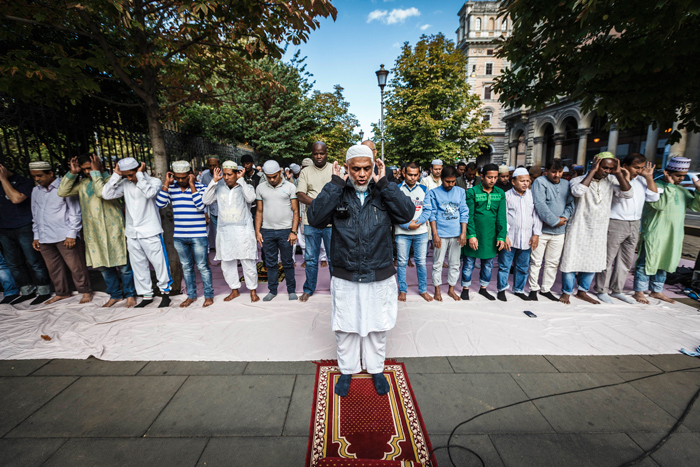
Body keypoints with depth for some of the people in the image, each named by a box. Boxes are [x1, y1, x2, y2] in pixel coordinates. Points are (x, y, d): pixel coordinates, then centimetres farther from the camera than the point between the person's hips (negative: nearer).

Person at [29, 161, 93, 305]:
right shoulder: (36, 191, 16)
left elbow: (75, 212, -6)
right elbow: (35, 216, 21)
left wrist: (71, 234, -10)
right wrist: (36, 236, 17)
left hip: (64, 237, -6)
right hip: (44, 238, 6)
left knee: (75, 266, -2)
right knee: (53, 267, 12)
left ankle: (85, 291, 10)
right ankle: (62, 292, 26)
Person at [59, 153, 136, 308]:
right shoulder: (82, 182, 11)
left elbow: (102, 192, -23)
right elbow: (62, 192, 4)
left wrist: (96, 172, -15)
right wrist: (72, 172, 1)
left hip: (113, 230, -6)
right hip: (93, 231, 6)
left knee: (122, 265, 1)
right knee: (102, 265, 12)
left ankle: (130, 294, 16)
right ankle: (115, 295, 27)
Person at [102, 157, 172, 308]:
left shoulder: (154, 181, -4)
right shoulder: (125, 184, 7)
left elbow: (149, 193, -25)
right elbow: (106, 194, -4)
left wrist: (140, 175, -16)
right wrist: (116, 175, -5)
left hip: (150, 232, -5)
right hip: (132, 233, 5)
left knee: (159, 263, 1)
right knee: (138, 266, 11)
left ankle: (165, 291, 18)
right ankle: (147, 295, 23)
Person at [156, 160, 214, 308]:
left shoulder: (200, 187, -5)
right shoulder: (171, 188, 6)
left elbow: (200, 206, -19)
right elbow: (159, 204, -6)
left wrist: (192, 185, -17)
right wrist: (166, 183, -6)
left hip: (198, 236, -4)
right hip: (179, 236, 4)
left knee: (202, 266, 3)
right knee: (186, 267, 15)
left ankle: (209, 295, 17)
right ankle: (191, 295, 28)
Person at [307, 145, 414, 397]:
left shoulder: (384, 193, -1)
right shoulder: (337, 194, -4)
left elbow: (407, 214, -17)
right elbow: (315, 218, -20)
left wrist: (383, 183, -16)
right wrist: (335, 183, -18)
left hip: (379, 277, 1)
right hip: (345, 278, 0)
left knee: (377, 328, 19)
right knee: (346, 328, 16)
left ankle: (376, 368, 43)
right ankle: (347, 369, 41)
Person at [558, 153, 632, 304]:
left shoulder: (610, 181, 6)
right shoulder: (579, 180, -7)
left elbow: (628, 194, -5)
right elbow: (578, 191, -30)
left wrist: (619, 174, -7)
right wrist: (593, 171, -21)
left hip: (599, 232, 5)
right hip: (579, 229, -5)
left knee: (593, 262, 13)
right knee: (572, 260, -1)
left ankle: (582, 291, 28)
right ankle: (566, 292, 13)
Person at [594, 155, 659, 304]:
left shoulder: (642, 180, 13)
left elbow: (654, 197, 8)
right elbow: (626, 193, -18)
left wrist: (649, 177, 5)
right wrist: (625, 176, -16)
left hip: (635, 224, 7)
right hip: (615, 223, -7)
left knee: (626, 260, 12)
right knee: (608, 259, -2)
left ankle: (617, 290, 23)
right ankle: (601, 290, 7)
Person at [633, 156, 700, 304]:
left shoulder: (682, 191, 15)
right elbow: (660, 204, -22)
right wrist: (669, 185, -18)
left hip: (674, 236, 8)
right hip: (654, 235, -7)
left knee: (664, 264, 14)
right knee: (647, 263, -3)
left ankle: (656, 291, 26)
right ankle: (639, 292, 5)